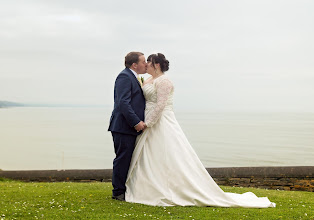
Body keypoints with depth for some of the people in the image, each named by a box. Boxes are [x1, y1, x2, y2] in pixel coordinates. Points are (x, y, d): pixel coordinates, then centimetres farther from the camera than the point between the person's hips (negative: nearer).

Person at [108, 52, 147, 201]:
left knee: (127, 159, 13)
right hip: (123, 127, -10)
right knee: (123, 159, -5)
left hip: (131, 127, 10)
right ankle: (118, 192, 3)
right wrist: (136, 122, -23)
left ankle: (125, 190, 20)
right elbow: (123, 103, -21)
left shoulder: (133, 78, 20)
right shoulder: (124, 77, -12)